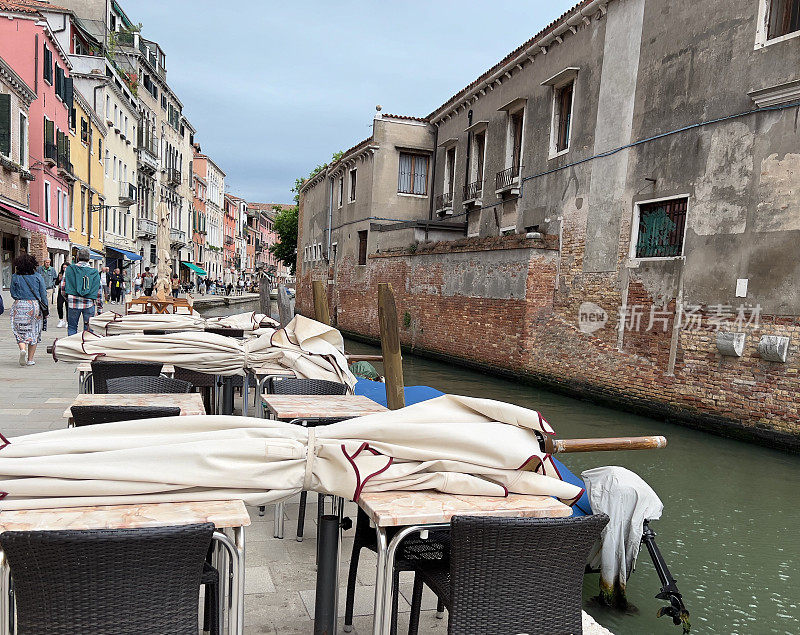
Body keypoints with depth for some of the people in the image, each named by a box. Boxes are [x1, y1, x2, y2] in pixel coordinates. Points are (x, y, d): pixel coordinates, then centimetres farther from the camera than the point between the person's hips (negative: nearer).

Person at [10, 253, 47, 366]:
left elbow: (13, 293, 5)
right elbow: (43, 293, 0)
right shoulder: (37, 276, -1)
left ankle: (22, 349, -23)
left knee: (20, 331, 7)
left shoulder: (15, 277, -1)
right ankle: (30, 359, 11)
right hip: (35, 305, 1)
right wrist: (45, 308, 7)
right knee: (33, 332, 9)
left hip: (19, 305, 0)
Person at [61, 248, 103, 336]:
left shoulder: (70, 269, 3)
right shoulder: (95, 272, 6)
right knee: (89, 329, 5)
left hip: (73, 302, 0)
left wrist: (67, 297, 22)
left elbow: (63, 286, 3)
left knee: (72, 327, 11)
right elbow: (99, 292, 7)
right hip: (90, 303, 0)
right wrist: (99, 308, 13)